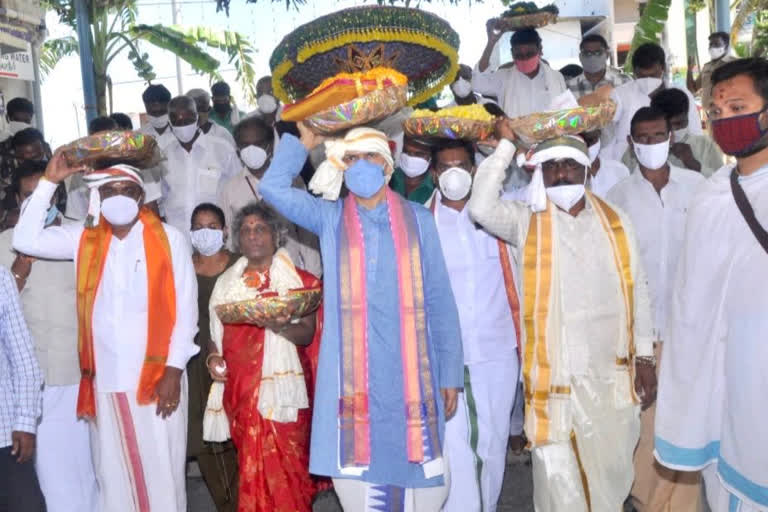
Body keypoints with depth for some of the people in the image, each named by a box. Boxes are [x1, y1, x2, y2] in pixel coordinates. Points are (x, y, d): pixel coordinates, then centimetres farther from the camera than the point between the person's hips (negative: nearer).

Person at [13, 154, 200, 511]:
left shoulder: (170, 240, -2)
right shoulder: (85, 239, 9)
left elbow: (186, 308, -4)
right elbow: (25, 239, 0)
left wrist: (174, 370, -8)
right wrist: (49, 182, -1)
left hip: (157, 378, -3)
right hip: (104, 382, 3)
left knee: (163, 472, 3)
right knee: (113, 476, 12)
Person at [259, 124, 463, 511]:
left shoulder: (418, 219, 6)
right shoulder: (330, 218, 8)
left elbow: (439, 299, 5)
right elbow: (272, 187, -5)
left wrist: (451, 372, 4)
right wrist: (304, 143, 6)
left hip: (410, 370, 0)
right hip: (351, 371, 0)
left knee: (420, 471, 4)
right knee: (356, 467, 4)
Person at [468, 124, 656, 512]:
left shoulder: (616, 223, 7)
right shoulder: (527, 223, -1)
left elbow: (637, 290, 10)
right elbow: (481, 207, -20)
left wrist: (644, 357, 8)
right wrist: (506, 145, -12)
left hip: (612, 375, 3)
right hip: (554, 377, -3)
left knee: (611, 474, 16)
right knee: (559, 479, 2)